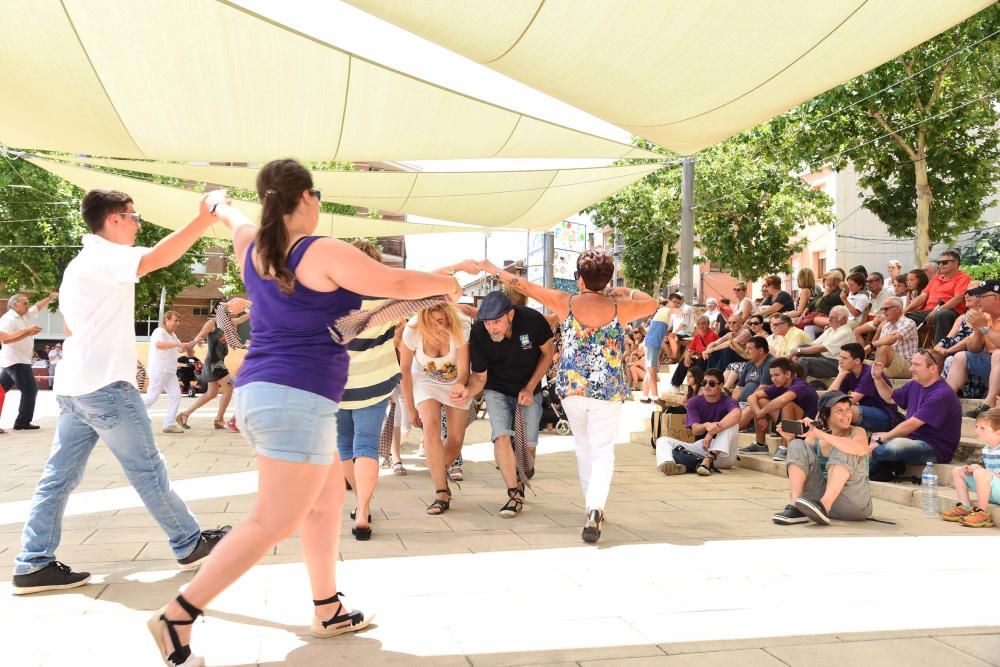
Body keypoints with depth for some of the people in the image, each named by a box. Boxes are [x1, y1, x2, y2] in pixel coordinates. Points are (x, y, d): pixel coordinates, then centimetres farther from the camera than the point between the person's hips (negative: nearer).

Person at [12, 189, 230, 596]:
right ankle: (189, 544, 12)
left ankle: (33, 565, 8)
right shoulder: (105, 257, -11)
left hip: (74, 386, 10)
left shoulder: (78, 265, 20)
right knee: (147, 470, 1)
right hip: (105, 385, -10)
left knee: (59, 477, 7)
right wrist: (204, 221, -32)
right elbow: (158, 258, -31)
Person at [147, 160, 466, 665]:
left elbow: (236, 220, 34)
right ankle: (177, 616, -5)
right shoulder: (323, 253, -12)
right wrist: (446, 283, 13)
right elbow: (399, 284, -6)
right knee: (273, 523, -6)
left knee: (328, 499, 19)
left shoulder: (252, 247, 9)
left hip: (258, 392, 9)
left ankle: (327, 610, 25)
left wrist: (222, 208, 57)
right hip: (296, 399, -9)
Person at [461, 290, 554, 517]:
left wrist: (530, 388, -12)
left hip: (529, 390, 0)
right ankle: (515, 496, -10)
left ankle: (521, 479, 27)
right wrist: (468, 391, -38)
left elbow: (547, 354, -7)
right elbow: (479, 376, -15)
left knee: (527, 445, -4)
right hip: (497, 390, 0)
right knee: (502, 437, -20)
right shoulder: (478, 333, -25)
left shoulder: (532, 320, -26)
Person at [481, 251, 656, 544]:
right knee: (603, 451, 0)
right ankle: (594, 510, -21)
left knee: (583, 447, 19)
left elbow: (527, 286, 5)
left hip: (572, 386, 2)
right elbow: (652, 304, 14)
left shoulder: (567, 303, -4)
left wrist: (494, 270, 17)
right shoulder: (618, 308, -5)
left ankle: (593, 508, 27)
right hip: (608, 389, -2)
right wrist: (627, 292, 28)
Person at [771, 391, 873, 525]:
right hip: (818, 499, 3)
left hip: (852, 503, -3)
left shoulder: (857, 432, -1)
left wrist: (819, 434, -27)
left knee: (844, 449, -22)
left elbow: (861, 449, -26)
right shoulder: (815, 436, 9)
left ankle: (824, 506, -36)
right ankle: (796, 508, -23)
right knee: (798, 446, -7)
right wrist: (791, 439, -9)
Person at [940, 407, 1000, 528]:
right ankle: (965, 507, 5)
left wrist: (978, 469, -24)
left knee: (979, 473, -36)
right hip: (990, 492, 10)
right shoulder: (986, 448, 9)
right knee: (957, 471, 11)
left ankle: (982, 513, -23)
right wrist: (972, 468, 0)